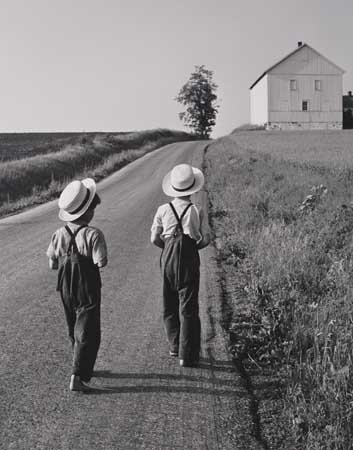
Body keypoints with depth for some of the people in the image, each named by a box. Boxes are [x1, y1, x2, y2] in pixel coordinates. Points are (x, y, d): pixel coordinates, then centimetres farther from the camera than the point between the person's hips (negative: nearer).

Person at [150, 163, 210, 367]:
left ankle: (175, 346, 26)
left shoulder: (163, 210, -2)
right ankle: (187, 355, 4)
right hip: (190, 258, -2)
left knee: (169, 304, 18)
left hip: (168, 258, 2)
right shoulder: (197, 211, -7)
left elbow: (155, 238, 2)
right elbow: (206, 238, -2)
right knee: (188, 307, 3)